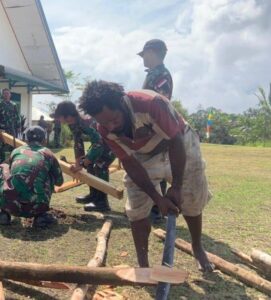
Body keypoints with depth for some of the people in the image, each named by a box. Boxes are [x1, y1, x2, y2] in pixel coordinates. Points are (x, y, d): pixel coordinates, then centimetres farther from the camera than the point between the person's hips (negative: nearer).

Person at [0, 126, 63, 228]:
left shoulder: (16, 151, 18)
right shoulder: (47, 154, 14)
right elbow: (59, 182, 25)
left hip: (9, 206, 1)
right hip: (35, 208, -1)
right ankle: (41, 216, 16)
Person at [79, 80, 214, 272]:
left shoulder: (151, 103, -40)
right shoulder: (106, 130, -24)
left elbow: (176, 142, -30)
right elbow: (130, 164, -18)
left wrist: (176, 187, -25)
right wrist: (157, 198, -25)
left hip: (180, 145, -2)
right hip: (143, 155, 3)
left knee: (193, 202, 5)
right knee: (137, 210, -7)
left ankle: (198, 248, 31)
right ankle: (143, 266, 8)